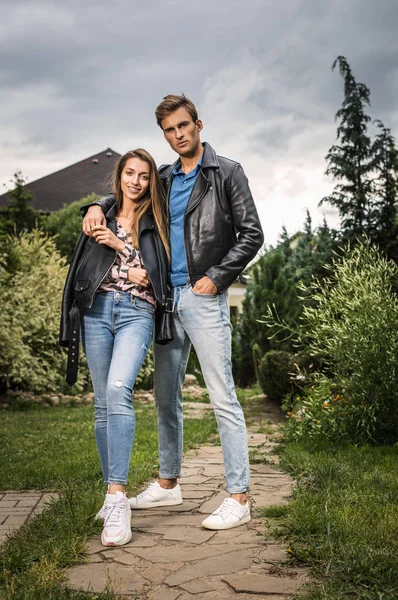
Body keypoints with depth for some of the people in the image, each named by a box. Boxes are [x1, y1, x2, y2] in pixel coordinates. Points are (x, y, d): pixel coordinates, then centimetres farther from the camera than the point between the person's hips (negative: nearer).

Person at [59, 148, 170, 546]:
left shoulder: (154, 222, 12)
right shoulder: (101, 217, 18)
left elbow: (156, 270, 1)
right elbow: (83, 266, 13)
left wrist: (118, 245, -4)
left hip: (136, 312, -3)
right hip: (97, 309, 3)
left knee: (118, 391, -24)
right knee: (103, 403, 2)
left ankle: (117, 500, -27)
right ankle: (113, 493, 12)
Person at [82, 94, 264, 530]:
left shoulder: (226, 172, 0)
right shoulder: (164, 178, 15)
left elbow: (251, 234, -3)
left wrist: (216, 276, -12)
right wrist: (98, 206, 5)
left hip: (204, 297, -6)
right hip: (167, 297, 6)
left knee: (222, 397, -6)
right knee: (166, 395, 12)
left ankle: (238, 497, -1)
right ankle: (168, 483, 26)